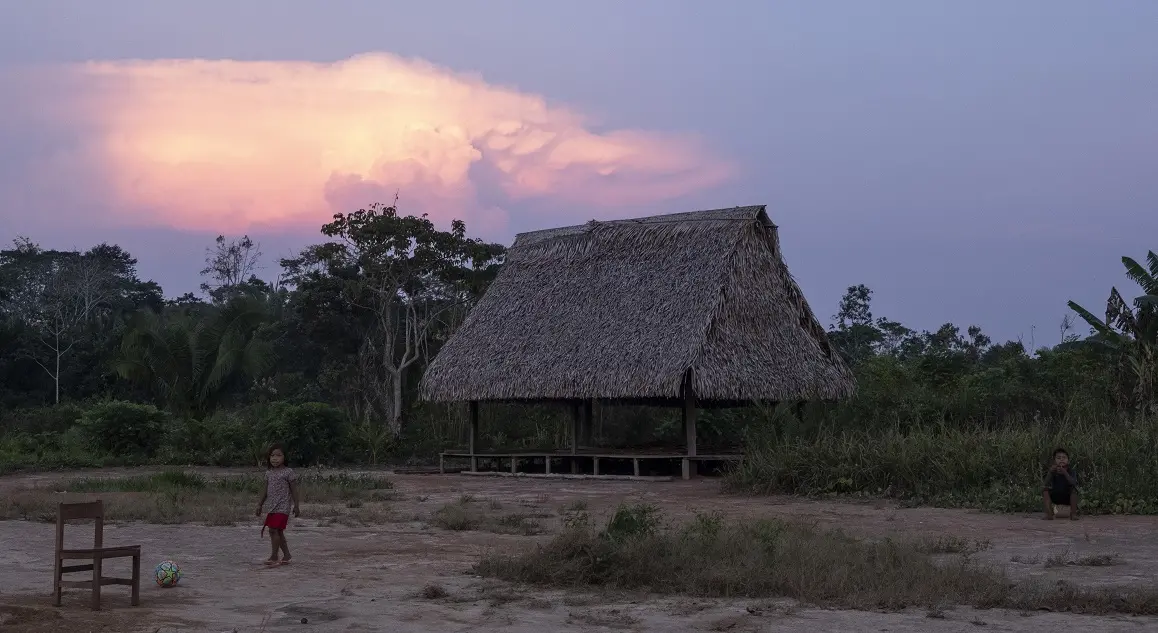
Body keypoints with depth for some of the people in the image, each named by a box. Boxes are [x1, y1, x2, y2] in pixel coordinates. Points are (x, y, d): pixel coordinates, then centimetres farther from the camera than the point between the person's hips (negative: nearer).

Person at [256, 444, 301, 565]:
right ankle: (286, 555, 19)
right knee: (278, 532, 10)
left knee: (274, 530, -14)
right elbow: (266, 490, 17)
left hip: (282, 507, -7)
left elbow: (294, 490, -5)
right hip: (271, 507, 7)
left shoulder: (288, 472, -7)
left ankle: (274, 556, -8)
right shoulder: (269, 473, 10)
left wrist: (296, 506, -6)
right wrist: (260, 504, 17)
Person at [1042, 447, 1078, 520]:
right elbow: (1047, 484, -22)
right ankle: (1049, 514, -22)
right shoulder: (1053, 471, -6)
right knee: (1045, 490, -21)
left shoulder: (1070, 470, -8)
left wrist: (1065, 473, -42)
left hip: (1068, 497, -2)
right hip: (1055, 496, 2)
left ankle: (1073, 514, -22)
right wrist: (1050, 472, -38)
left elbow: (1073, 483, -28)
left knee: (1074, 489, -29)